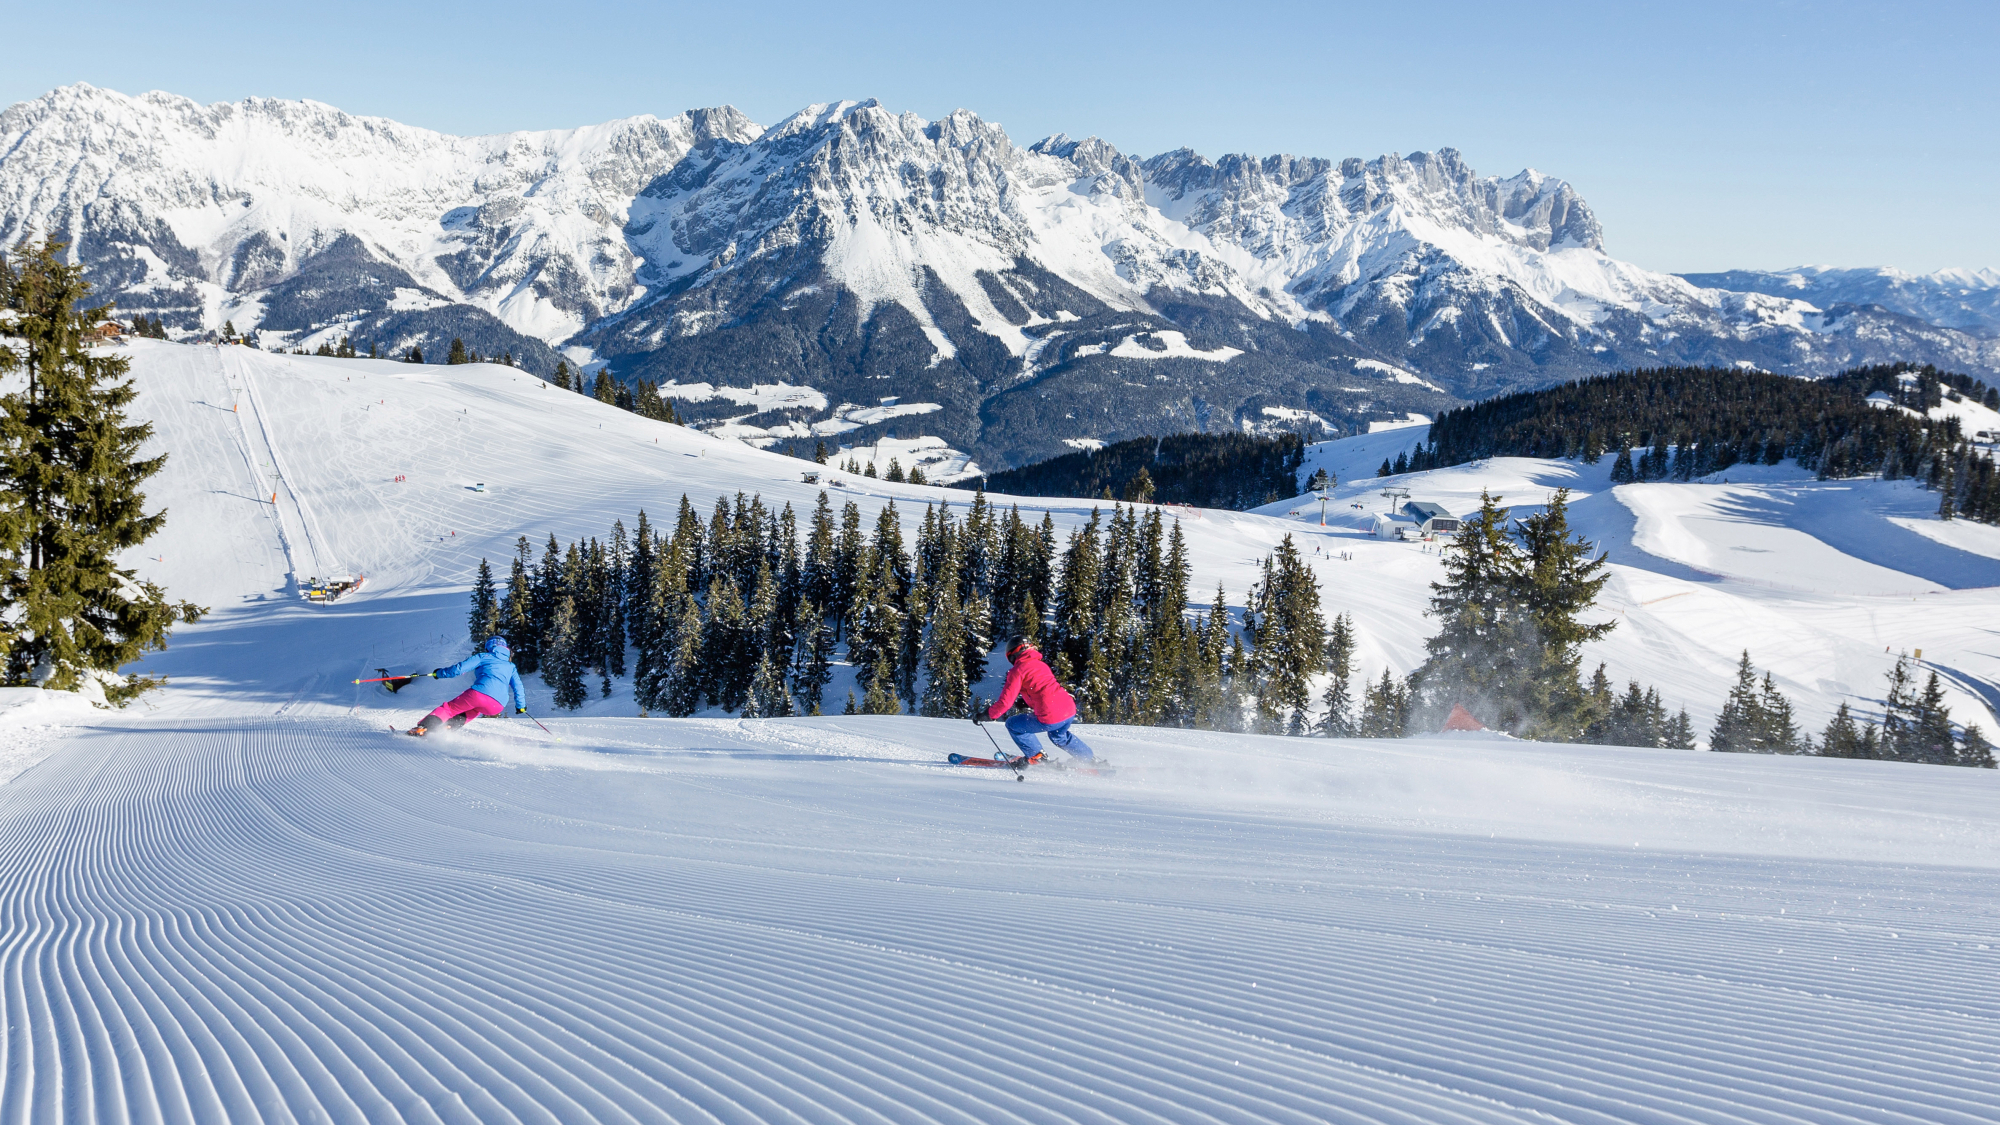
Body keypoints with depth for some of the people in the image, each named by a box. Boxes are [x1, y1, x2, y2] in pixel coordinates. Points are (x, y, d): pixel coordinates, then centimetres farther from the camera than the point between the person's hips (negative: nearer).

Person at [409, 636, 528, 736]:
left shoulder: (483, 657, 16)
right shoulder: (511, 667, 27)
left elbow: (460, 668, 9)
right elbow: (518, 688, 26)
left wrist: (440, 673, 23)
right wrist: (521, 706, 40)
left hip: (478, 694, -3)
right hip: (496, 706, 3)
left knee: (450, 708, 18)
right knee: (475, 710, 35)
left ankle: (424, 728, 2)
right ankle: (450, 727, 15)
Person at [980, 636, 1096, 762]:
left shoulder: (1017, 670, -3)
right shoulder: (1041, 664, 20)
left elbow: (1006, 701, -8)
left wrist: (988, 715, 4)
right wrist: (1026, 702, 36)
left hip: (1050, 718, -8)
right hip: (1070, 711, 8)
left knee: (1013, 725, 13)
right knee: (1059, 737, 39)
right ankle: (1092, 759, 43)